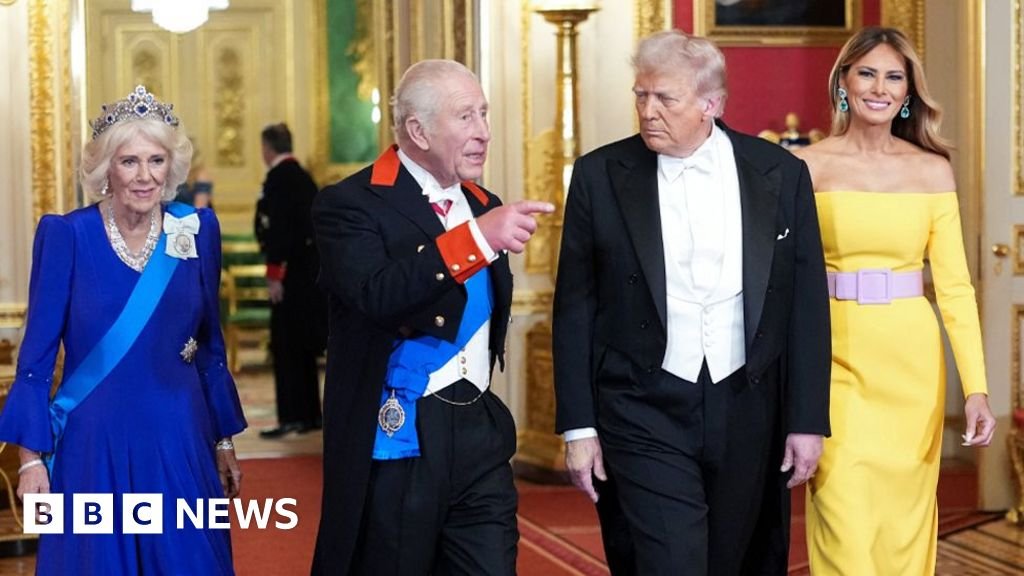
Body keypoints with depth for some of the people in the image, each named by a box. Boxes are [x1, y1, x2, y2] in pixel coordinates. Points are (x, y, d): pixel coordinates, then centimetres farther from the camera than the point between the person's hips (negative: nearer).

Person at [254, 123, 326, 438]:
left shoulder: (279, 178, -13)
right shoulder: (303, 177, 14)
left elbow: (279, 228, -19)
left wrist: (274, 275, -19)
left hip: (292, 271, -9)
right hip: (310, 272, 9)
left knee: (286, 345, -6)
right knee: (303, 346, 14)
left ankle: (291, 416, -7)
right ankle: (309, 414, 18)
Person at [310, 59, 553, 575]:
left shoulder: (484, 206, 13)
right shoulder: (350, 205, -10)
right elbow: (375, 295, -29)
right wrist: (475, 238, -35)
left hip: (480, 438, 6)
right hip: (398, 440, -6)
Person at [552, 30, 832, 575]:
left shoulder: (780, 174, 0)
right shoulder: (600, 176, -3)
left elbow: (807, 305, 2)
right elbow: (575, 308, 0)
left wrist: (807, 421, -1)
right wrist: (578, 427, -3)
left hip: (747, 412, 2)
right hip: (646, 411, -2)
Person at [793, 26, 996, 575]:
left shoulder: (932, 171, 4)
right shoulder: (810, 167, -1)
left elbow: (954, 283, 1)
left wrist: (976, 387, -7)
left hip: (911, 363, 2)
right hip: (838, 360, -2)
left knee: (904, 520, 8)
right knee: (846, 524, -7)